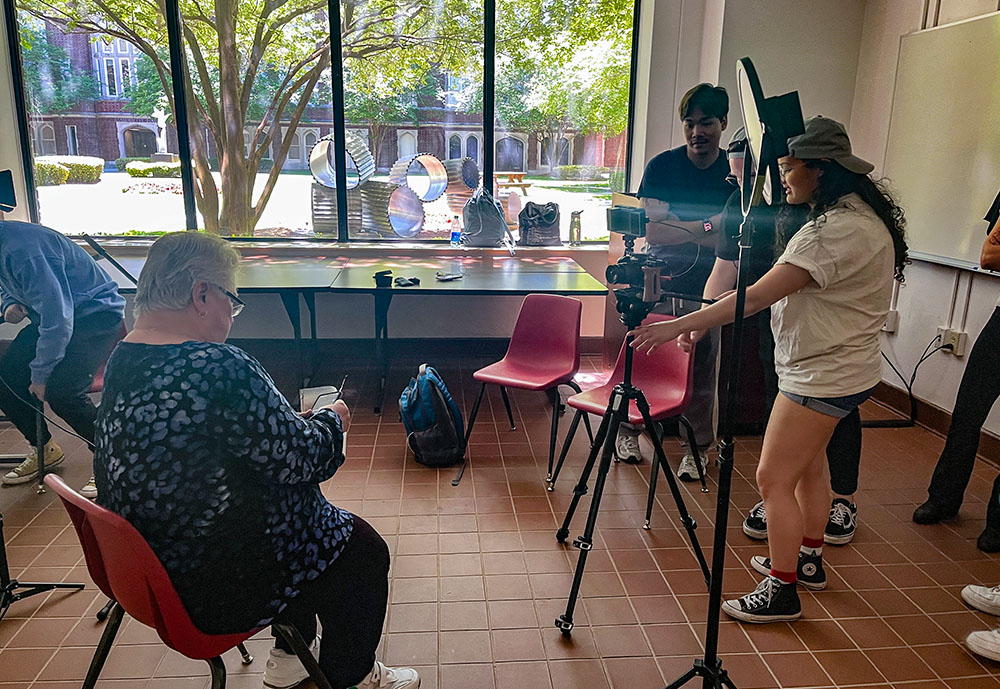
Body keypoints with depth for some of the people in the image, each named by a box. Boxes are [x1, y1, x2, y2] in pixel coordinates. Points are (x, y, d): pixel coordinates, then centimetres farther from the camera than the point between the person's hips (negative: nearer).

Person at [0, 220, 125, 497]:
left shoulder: (22, 250, -29)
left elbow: (57, 320, -28)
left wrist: (40, 374, -17)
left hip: (97, 315, -10)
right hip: (51, 316, 10)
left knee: (60, 391, -26)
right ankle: (43, 449, 22)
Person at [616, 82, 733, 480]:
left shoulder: (737, 170, 3)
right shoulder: (662, 167, -2)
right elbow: (652, 230, -11)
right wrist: (707, 227, -14)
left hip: (707, 289, 1)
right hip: (659, 283, -1)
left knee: (702, 371, 5)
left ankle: (697, 447, 22)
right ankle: (628, 431, 27)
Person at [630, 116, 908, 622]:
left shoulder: (838, 229, -25)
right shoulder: (856, 214, 10)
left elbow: (756, 297, -31)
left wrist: (677, 326, -30)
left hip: (823, 374, -11)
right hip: (831, 368, 11)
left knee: (774, 477, -4)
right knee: (806, 466, 21)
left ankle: (782, 592, 9)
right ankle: (807, 560, 38)